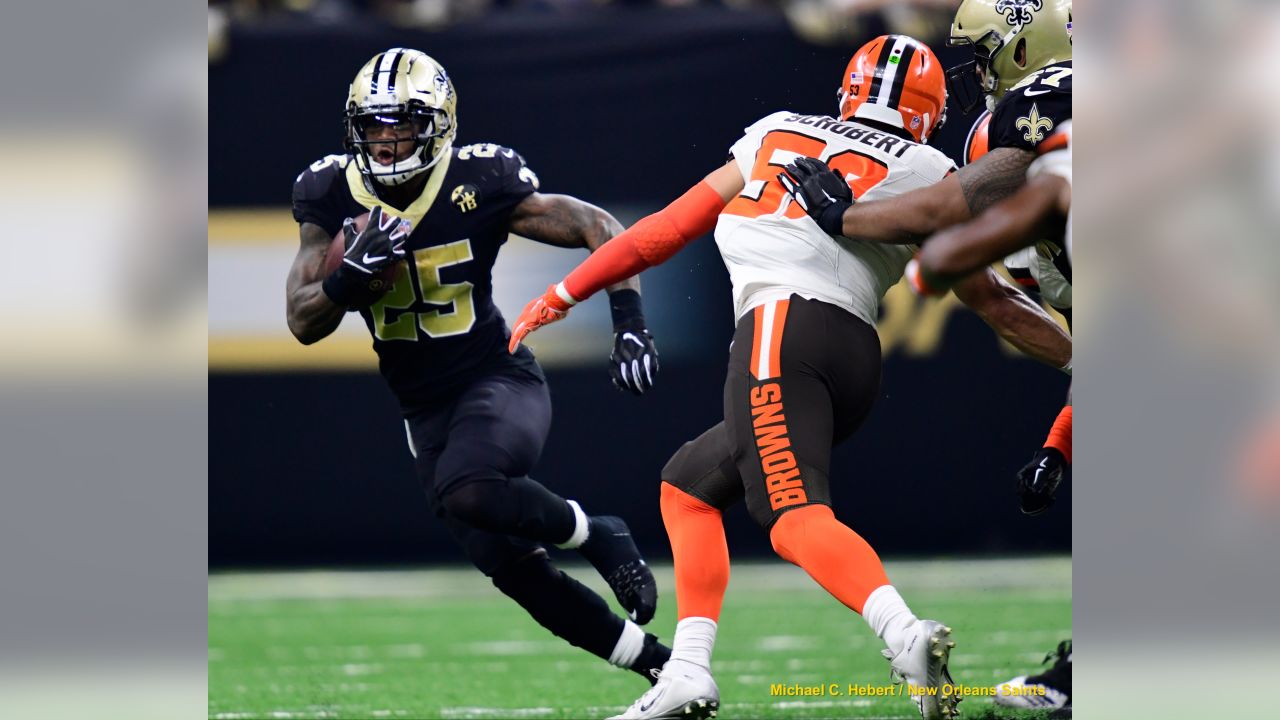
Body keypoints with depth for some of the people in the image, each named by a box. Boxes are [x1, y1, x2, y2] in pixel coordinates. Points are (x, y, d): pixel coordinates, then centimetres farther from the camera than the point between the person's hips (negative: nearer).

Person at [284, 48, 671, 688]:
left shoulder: (480, 185, -15)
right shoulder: (331, 198, -6)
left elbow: (599, 229, -7)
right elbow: (303, 323, -8)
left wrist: (629, 322, -18)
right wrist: (350, 275, -28)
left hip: (498, 378, -5)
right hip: (425, 410, 5)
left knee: (465, 490, -35)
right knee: (512, 568, 2)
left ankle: (594, 535, -8)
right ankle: (655, 661, 18)